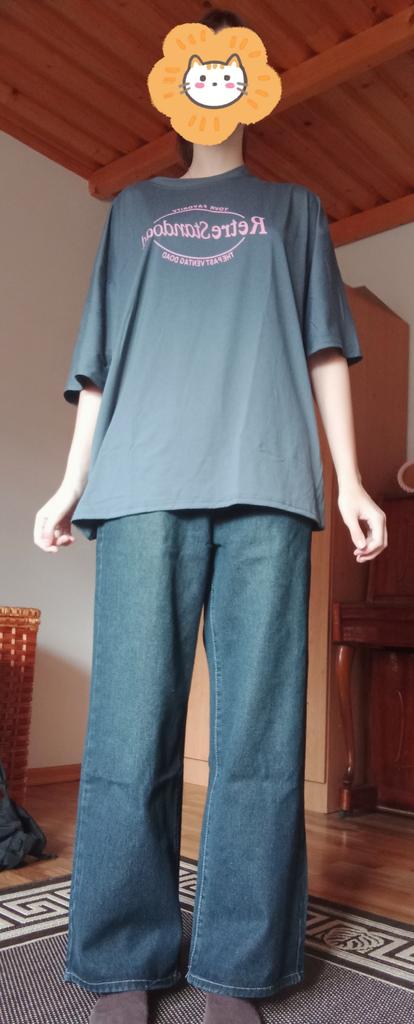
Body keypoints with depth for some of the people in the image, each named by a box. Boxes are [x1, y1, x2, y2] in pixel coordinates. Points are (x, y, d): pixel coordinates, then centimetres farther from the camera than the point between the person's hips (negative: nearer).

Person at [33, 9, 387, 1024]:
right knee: (131, 726, -4)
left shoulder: (293, 206, 27)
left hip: (266, 483, 0)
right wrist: (72, 481, 9)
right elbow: (101, 351, 19)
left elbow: (325, 347, 17)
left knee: (259, 730, -5)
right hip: (144, 481, 1)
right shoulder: (133, 207, 28)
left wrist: (349, 480, 5)